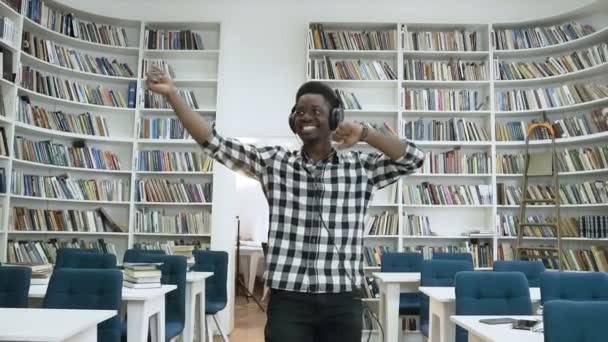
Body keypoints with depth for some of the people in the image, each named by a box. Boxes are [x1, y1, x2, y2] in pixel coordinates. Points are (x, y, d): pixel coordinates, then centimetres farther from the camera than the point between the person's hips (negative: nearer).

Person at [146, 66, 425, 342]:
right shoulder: (273, 162, 5)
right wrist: (172, 95, -6)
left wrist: (365, 134, -16)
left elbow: (413, 158, -4)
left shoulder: (361, 167, 5)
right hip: (288, 299, 0)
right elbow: (214, 143, 0)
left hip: (342, 302, 1)